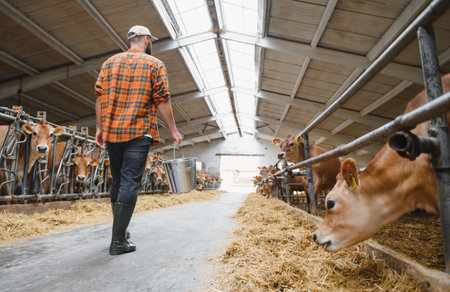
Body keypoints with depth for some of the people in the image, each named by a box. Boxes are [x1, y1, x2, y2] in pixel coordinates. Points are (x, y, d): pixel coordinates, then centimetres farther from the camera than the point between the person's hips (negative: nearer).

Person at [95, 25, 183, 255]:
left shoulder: (110, 62, 14)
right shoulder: (155, 65, 2)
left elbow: (100, 97, 10)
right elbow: (162, 101, -5)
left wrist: (100, 128, 13)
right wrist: (173, 130, 1)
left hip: (111, 132, 5)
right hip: (138, 132, -5)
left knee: (117, 182, 15)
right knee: (129, 184, -5)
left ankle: (120, 231, 27)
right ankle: (118, 241, -3)